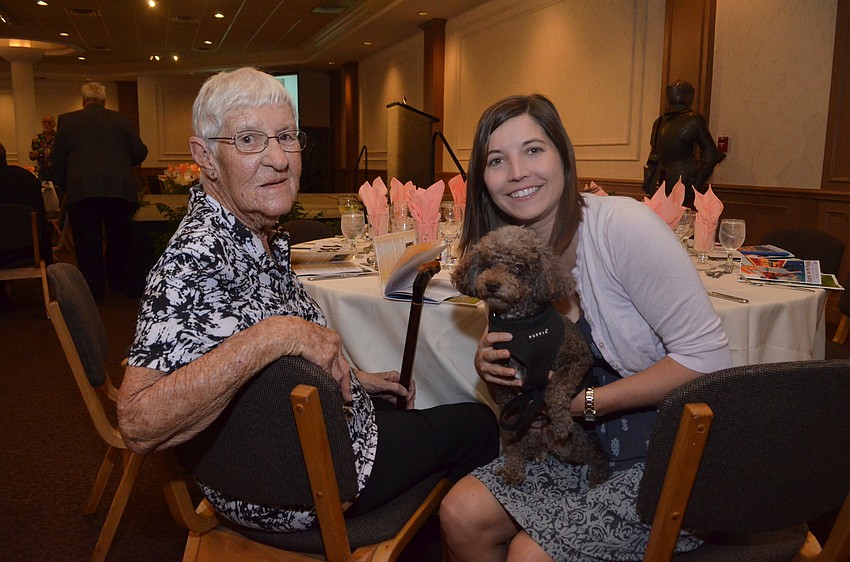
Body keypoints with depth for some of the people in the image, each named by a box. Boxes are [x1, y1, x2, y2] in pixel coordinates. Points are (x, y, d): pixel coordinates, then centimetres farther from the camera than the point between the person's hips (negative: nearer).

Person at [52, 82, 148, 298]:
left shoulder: (67, 120, 6)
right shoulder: (121, 120, 7)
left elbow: (57, 159, 4)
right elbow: (140, 153, 6)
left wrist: (67, 186, 16)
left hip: (81, 191, -1)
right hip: (120, 190, 1)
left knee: (87, 242, 8)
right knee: (119, 239, 15)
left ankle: (94, 289, 11)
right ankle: (119, 284, 23)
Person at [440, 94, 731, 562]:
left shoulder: (621, 226, -22)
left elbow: (706, 357, -22)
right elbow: (524, 375, 10)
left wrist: (587, 401, -21)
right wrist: (488, 365, -13)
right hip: (589, 447, 6)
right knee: (461, 514, -6)